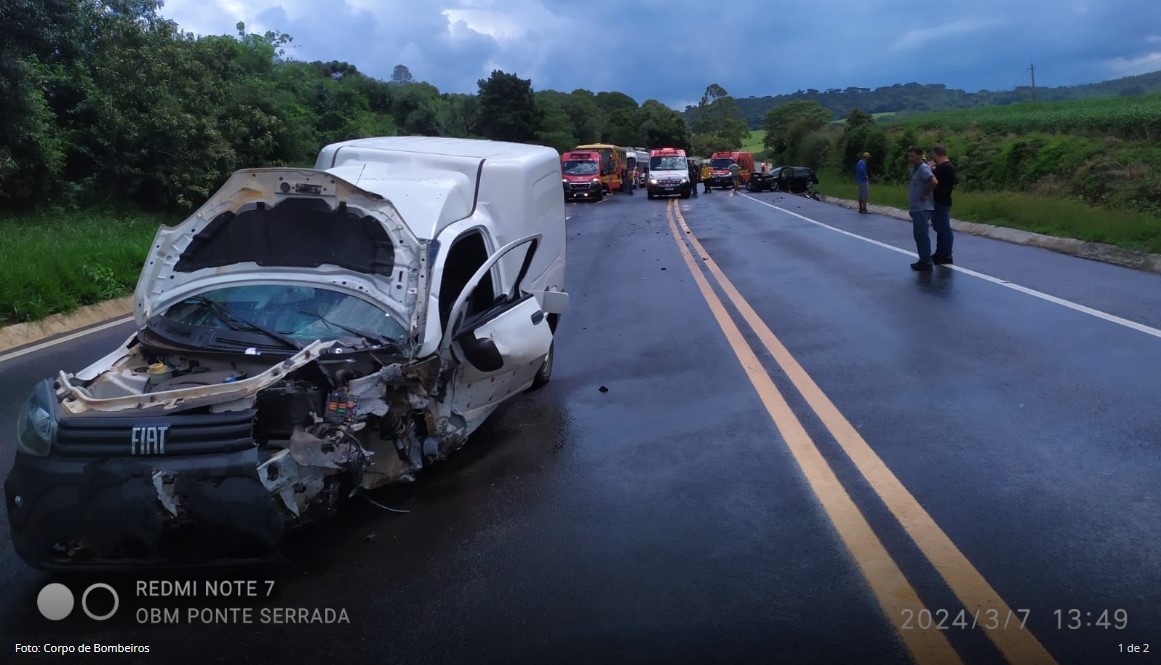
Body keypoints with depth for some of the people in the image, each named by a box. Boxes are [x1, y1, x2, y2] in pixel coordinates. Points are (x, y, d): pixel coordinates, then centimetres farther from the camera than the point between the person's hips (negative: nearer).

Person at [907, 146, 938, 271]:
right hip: (916, 208, 10)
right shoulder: (915, 169, 15)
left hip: (922, 209, -10)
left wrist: (925, 194, -20)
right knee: (918, 235, 15)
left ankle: (926, 263, -3)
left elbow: (934, 181, -32)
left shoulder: (923, 168, -16)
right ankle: (923, 260, 22)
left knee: (922, 235, -7)